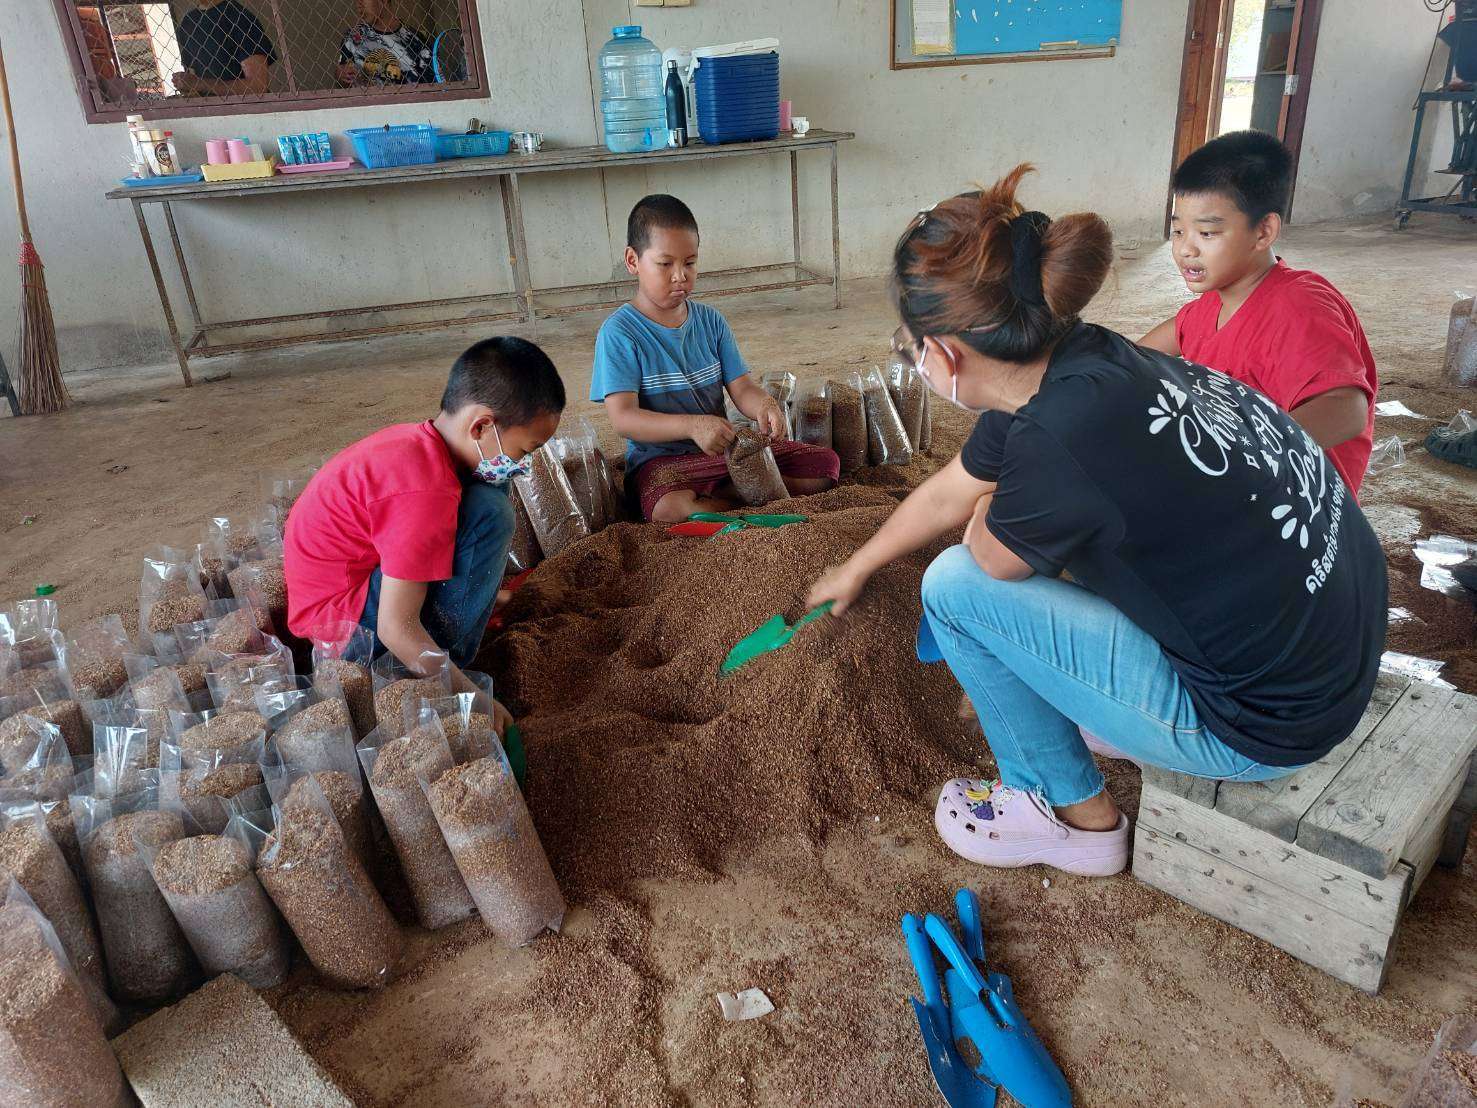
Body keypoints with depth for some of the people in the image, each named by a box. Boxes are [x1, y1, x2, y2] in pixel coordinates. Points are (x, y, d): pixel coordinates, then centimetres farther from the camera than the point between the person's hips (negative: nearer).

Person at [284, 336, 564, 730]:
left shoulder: (417, 440, -1)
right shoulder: (426, 491, -30)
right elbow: (396, 629, -28)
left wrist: (482, 590, 22)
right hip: (341, 619, -10)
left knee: (488, 487, 6)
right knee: (489, 514, -24)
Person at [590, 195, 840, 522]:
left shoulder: (710, 321, 7)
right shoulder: (619, 332, -10)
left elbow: (742, 388, 4)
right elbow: (623, 417, -19)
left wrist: (764, 405, -22)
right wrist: (692, 425, -35)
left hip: (725, 448, 5)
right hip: (662, 459, -5)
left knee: (826, 463, -5)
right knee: (669, 506, -41)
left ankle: (723, 492, -8)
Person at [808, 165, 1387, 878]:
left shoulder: (1057, 439, -30)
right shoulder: (1072, 360, -3)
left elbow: (985, 550, -7)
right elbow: (946, 497, 13)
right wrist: (856, 568, 27)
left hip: (1271, 727, -8)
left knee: (954, 583, -7)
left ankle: (1074, 815, 11)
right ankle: (1117, 716, 26)